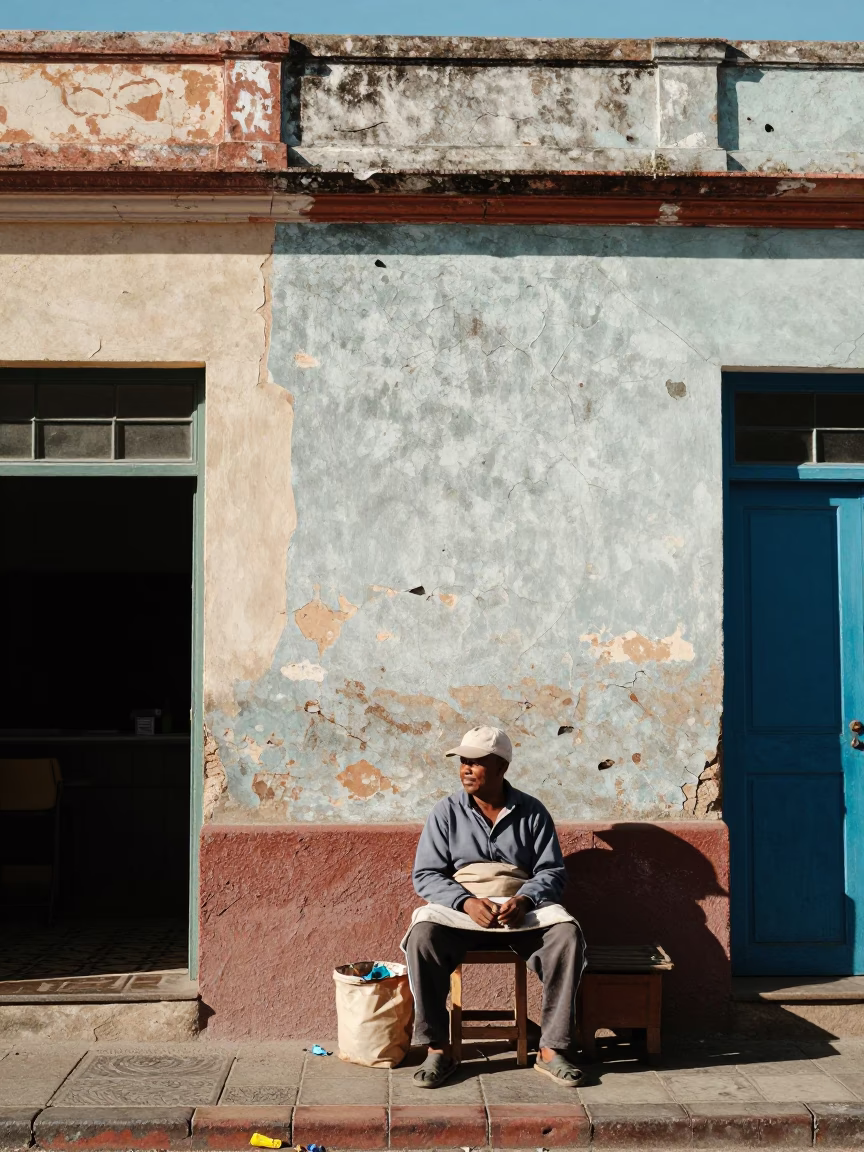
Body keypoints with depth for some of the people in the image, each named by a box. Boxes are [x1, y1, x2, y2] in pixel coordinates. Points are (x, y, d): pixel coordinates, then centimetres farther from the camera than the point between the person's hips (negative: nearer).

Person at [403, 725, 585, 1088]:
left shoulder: (531, 811, 5)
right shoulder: (446, 812, 4)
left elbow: (551, 871, 3)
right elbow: (426, 875, 0)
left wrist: (524, 900, -19)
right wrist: (467, 903, -18)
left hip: (523, 908, 0)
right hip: (460, 908, 0)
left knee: (567, 934, -30)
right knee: (422, 936, -32)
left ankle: (551, 1049, -22)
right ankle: (438, 1048, -22)